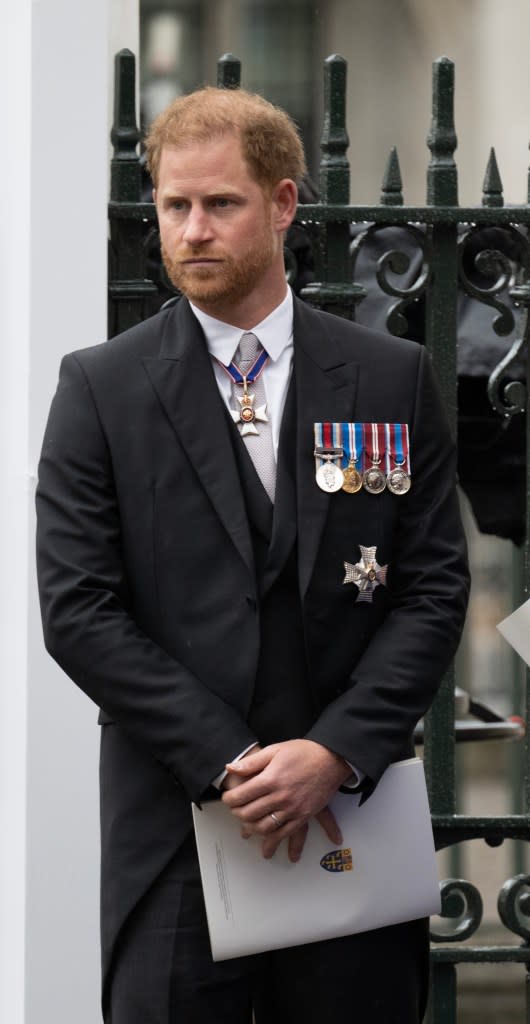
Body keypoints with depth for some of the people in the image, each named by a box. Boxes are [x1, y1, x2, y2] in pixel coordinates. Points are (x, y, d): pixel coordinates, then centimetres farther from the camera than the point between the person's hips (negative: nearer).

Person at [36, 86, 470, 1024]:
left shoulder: (392, 378, 7)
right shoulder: (101, 388, 2)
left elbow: (435, 588, 3)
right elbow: (78, 611, -4)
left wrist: (336, 752, -11)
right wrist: (227, 762, -12)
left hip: (351, 809, 1)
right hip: (172, 830, -1)